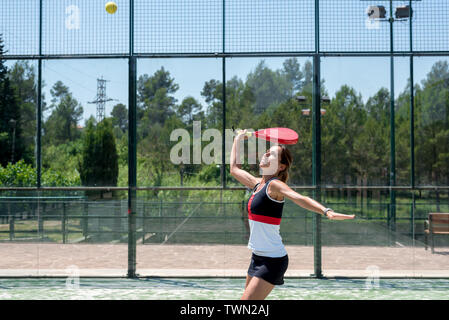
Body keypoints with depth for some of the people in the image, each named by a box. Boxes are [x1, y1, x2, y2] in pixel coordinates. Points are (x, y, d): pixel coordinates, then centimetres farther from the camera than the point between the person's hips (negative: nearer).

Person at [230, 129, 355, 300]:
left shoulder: (274, 185, -14)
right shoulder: (258, 184, 9)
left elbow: (299, 198, -32)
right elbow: (234, 169, 27)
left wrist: (327, 211, -49)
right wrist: (237, 140, 35)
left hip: (273, 260, -9)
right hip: (258, 257, 9)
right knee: (248, 298, 17)